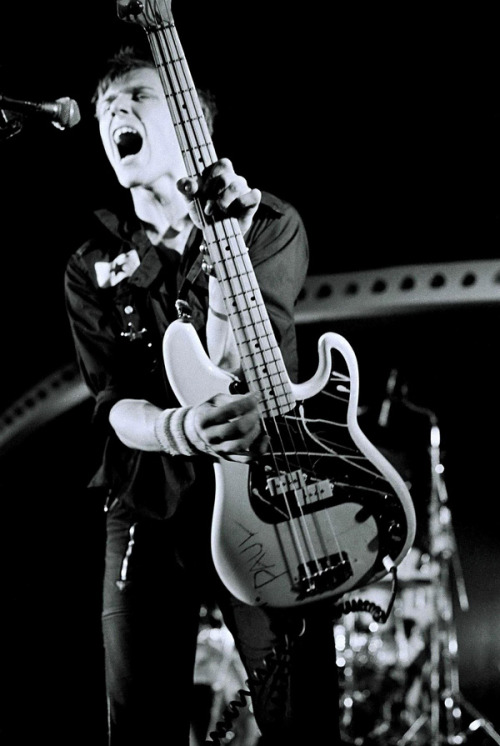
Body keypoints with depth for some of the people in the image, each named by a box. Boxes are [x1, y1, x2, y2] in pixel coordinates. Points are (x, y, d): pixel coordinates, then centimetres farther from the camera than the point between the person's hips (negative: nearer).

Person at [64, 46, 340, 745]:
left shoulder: (271, 224, 1)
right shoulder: (92, 266, 7)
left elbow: (230, 362, -13)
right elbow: (115, 406, -4)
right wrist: (180, 430, -25)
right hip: (148, 512, 2)